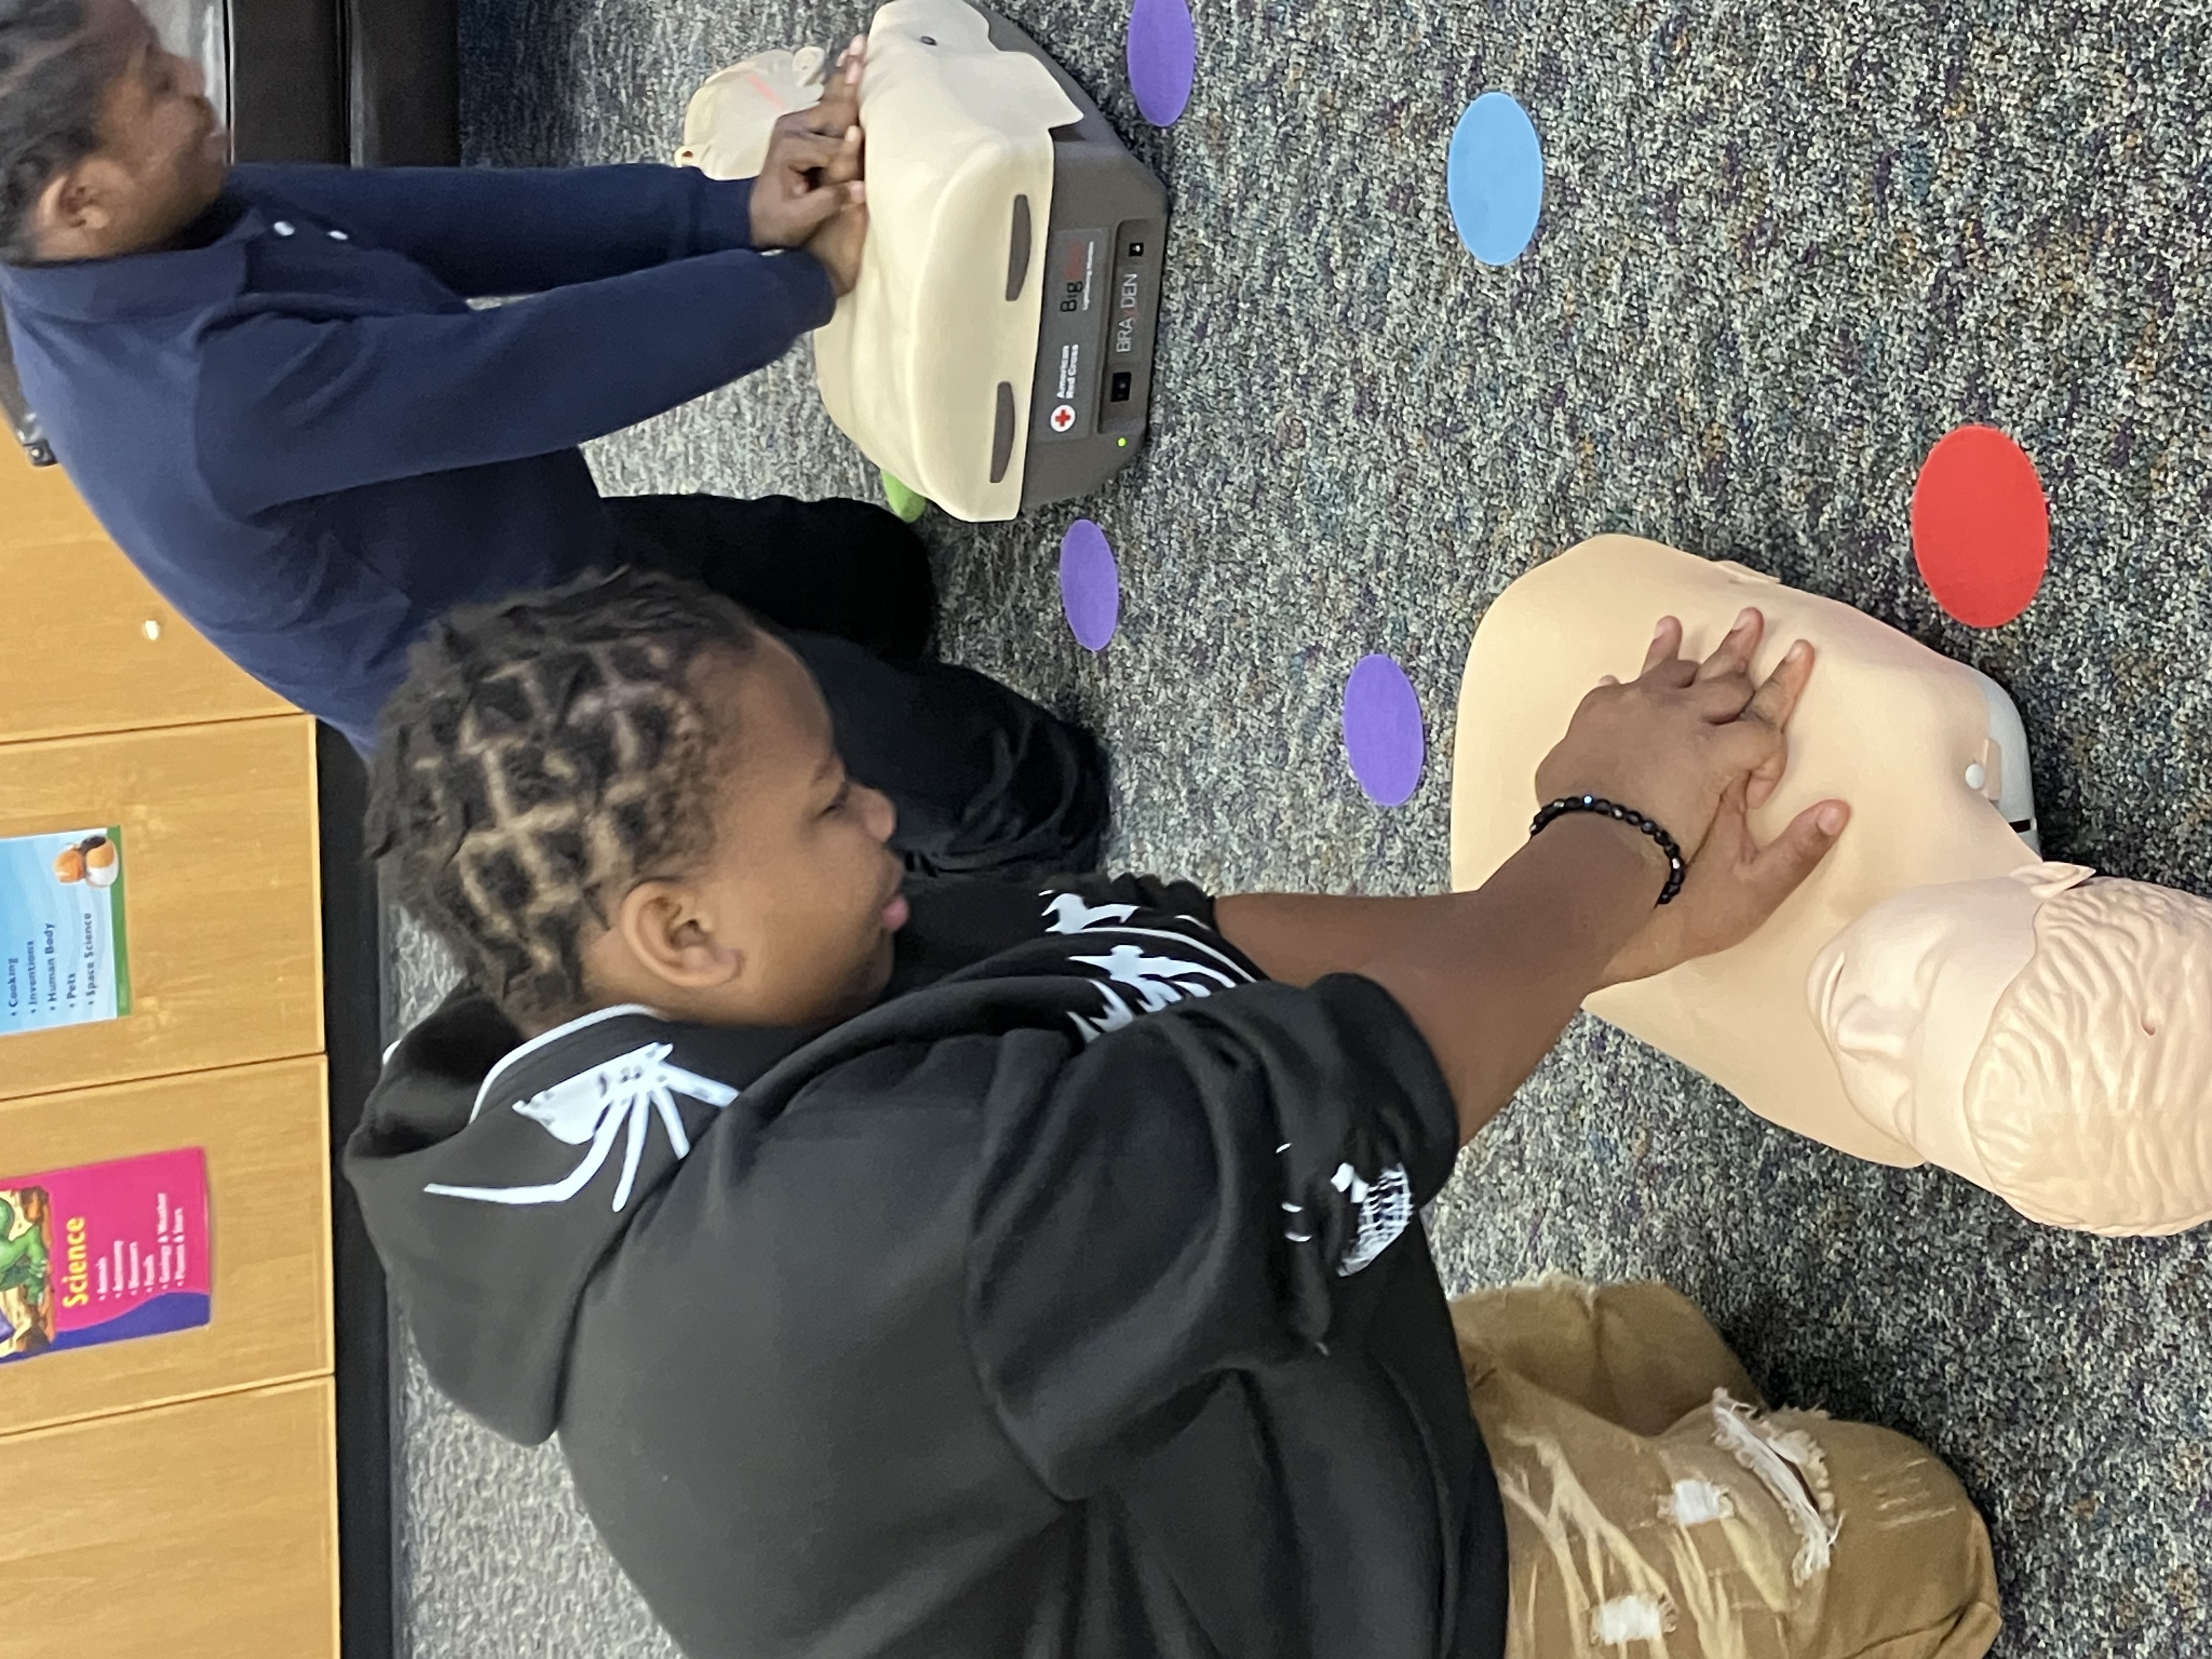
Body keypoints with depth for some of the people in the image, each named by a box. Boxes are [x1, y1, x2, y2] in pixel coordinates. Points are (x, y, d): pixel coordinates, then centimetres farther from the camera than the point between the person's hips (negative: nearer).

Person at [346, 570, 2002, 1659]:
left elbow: (1190, 942, -12)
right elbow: (1369, 1085, -32)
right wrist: (1613, 832, -15)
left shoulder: (692, 1058, -12)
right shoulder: (864, 1216, -42)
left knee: (1666, 1356, 26)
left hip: (1196, 1467, 8)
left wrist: (1621, 927, -13)